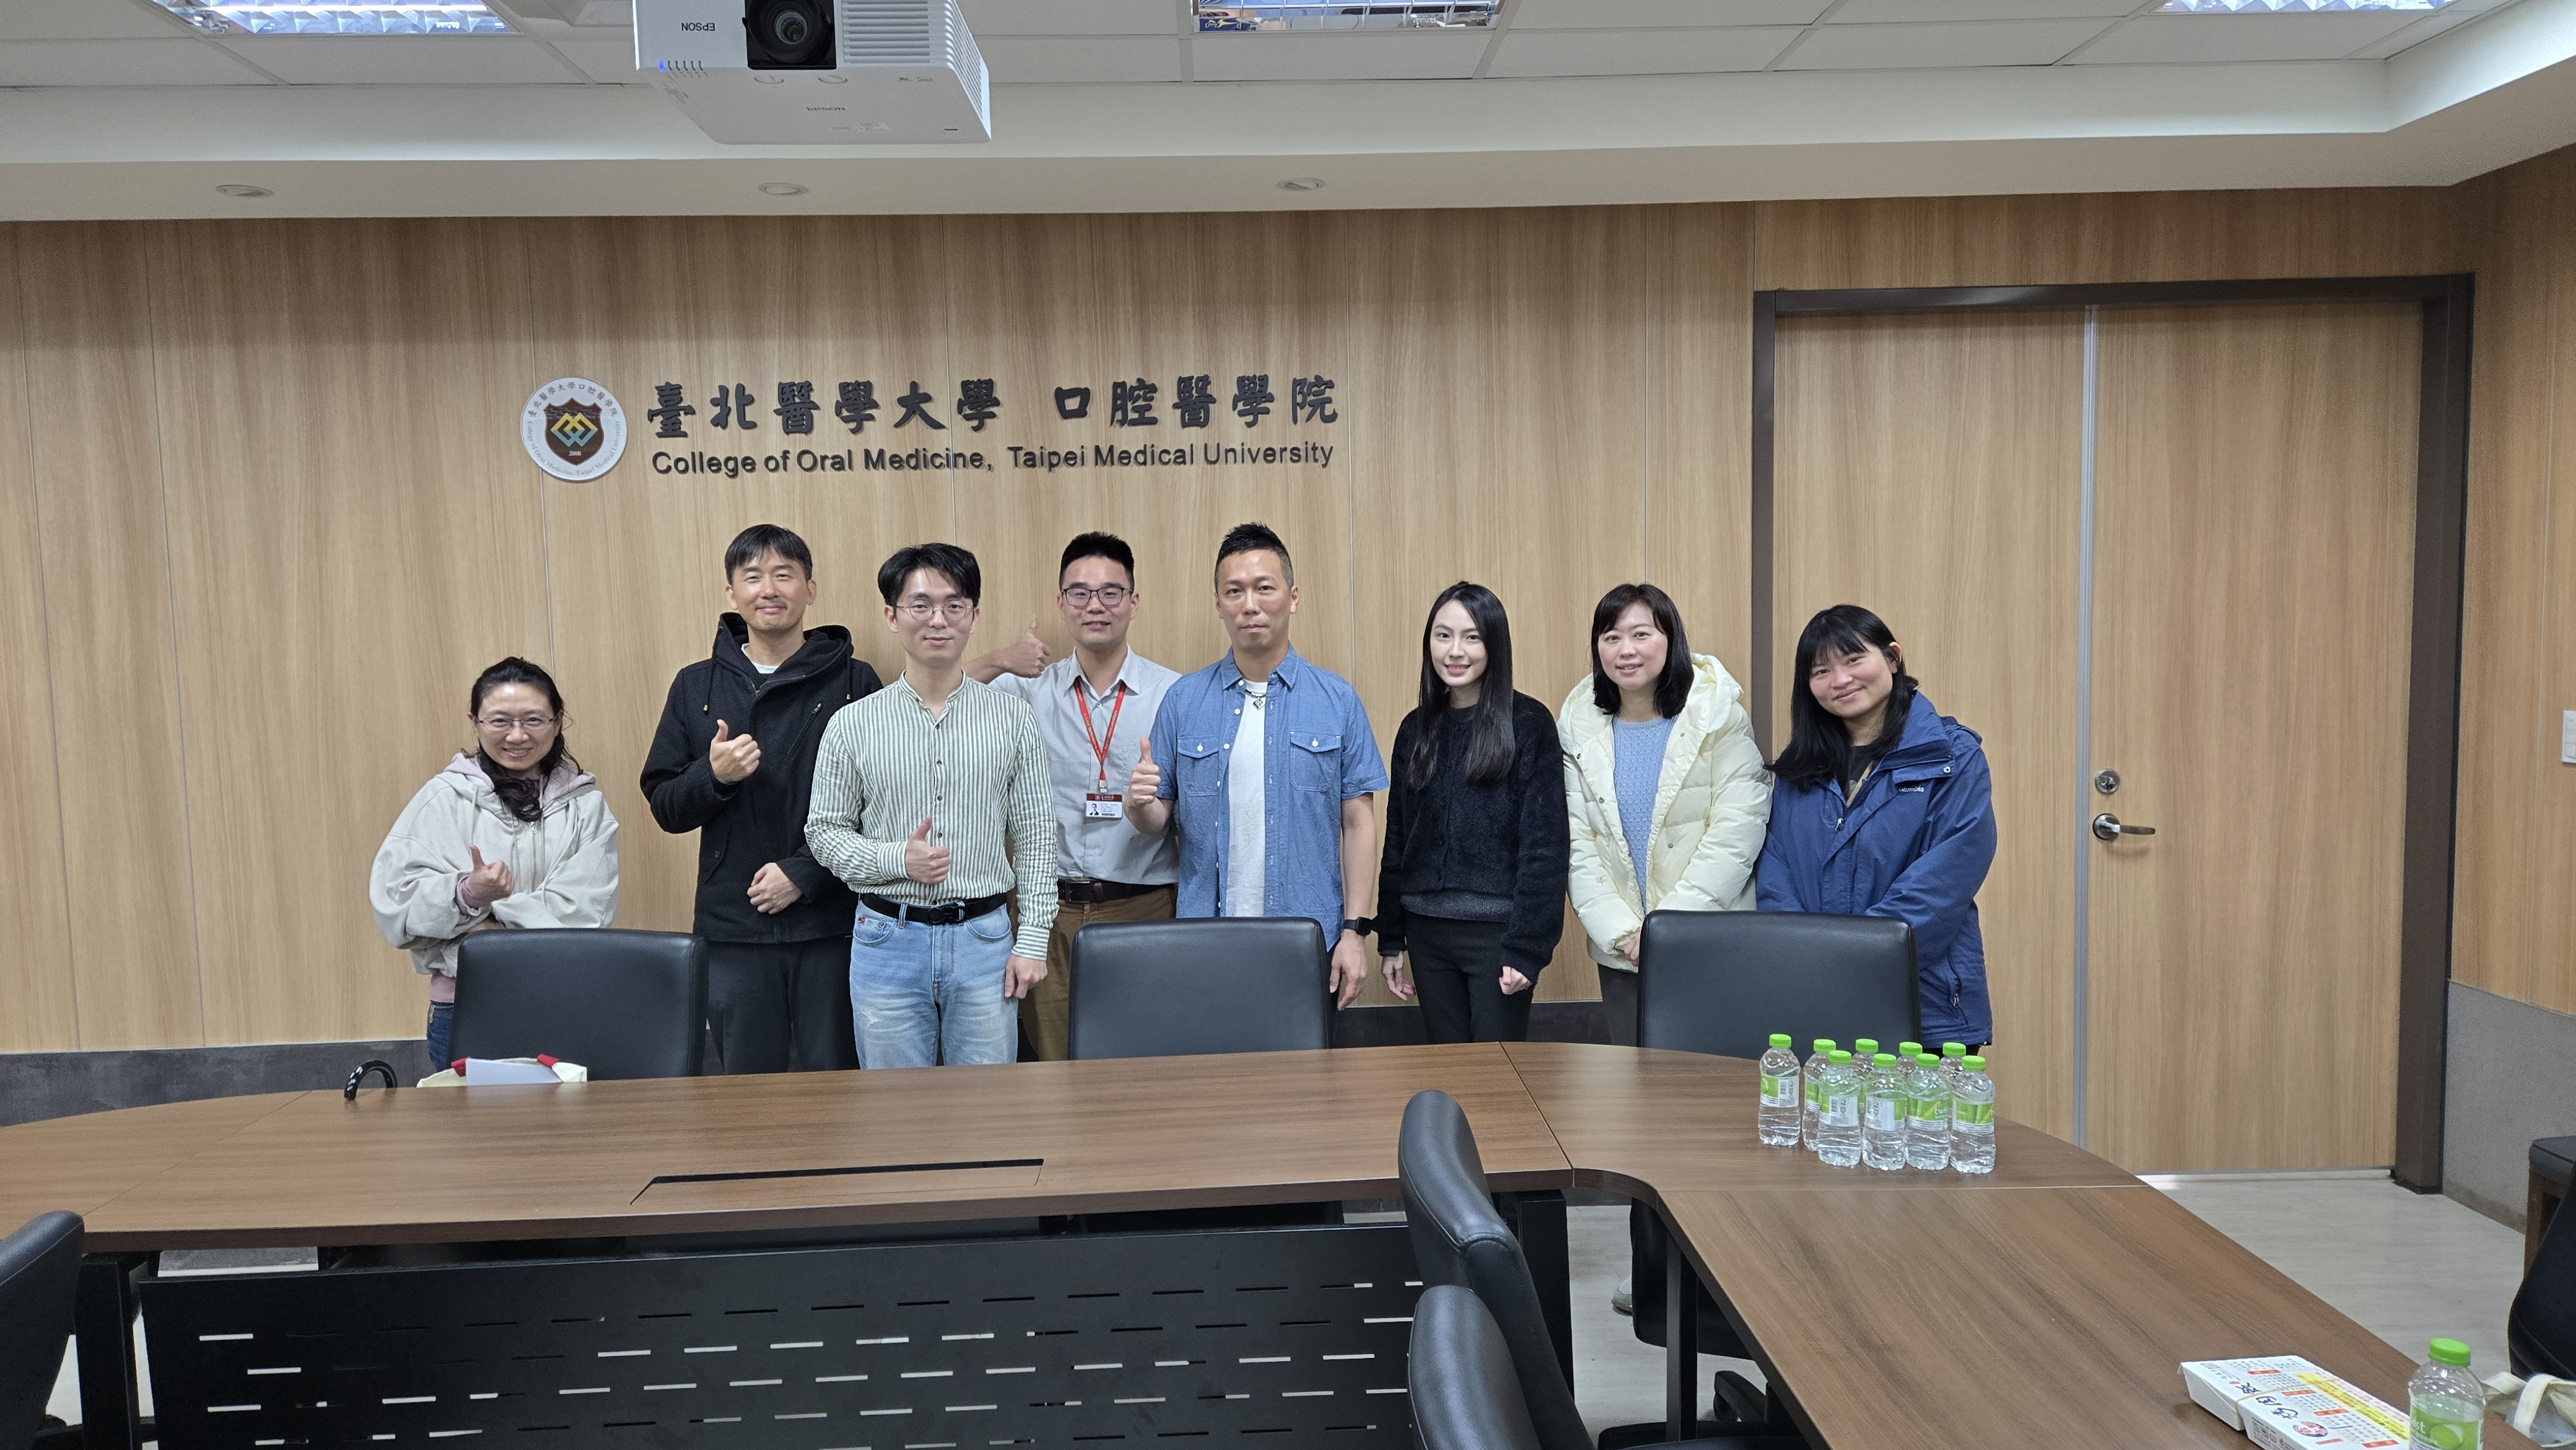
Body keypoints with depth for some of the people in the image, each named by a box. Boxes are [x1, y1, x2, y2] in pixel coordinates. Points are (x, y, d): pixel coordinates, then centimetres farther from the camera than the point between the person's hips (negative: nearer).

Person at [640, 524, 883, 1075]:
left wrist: (803, 873, -12)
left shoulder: (854, 682, 0)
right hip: (734, 930, 2)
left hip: (832, 924, -2)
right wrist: (713, 775, -10)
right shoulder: (696, 687, 9)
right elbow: (665, 809, 10)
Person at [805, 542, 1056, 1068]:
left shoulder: (1013, 719, 1)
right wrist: (897, 859, -13)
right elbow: (824, 831, 4)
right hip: (888, 940, 0)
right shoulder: (852, 724, 0)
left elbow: (1036, 836, 3)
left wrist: (1033, 940, -2)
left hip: (984, 937, 0)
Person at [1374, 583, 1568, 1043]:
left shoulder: (1528, 724, -6)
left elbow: (1545, 844, -9)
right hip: (1427, 932, 5)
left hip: (1497, 931, -5)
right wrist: (1391, 940, 12)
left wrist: (1528, 945, -15)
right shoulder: (1417, 729, 9)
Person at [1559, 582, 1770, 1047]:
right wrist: (1621, 932, -11)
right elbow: (1576, 845, 0)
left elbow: (1735, 834, -12)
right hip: (1620, 953, 3)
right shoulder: (1579, 725, 3)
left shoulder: (1718, 716, -5)